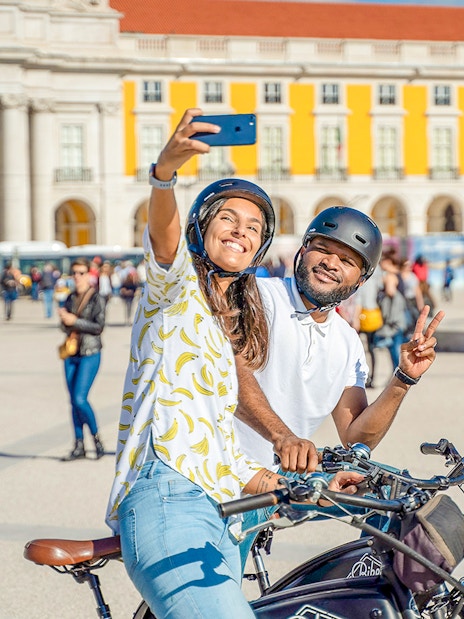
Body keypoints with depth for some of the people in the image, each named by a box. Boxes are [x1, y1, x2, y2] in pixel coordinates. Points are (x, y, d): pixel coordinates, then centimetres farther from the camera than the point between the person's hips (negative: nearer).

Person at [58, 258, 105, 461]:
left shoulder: (96, 299, -7)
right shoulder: (70, 298, 11)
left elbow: (99, 326, -15)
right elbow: (65, 326, 12)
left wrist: (74, 321, -19)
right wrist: (64, 320, -10)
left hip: (90, 354, -6)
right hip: (71, 354, 6)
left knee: (80, 399, -14)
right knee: (73, 401, 8)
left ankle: (96, 437, 6)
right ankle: (79, 446, 15)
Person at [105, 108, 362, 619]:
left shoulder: (232, 333, 31)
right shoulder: (176, 286, 11)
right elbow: (163, 233, -15)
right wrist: (165, 171, -35)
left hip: (212, 521, 8)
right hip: (167, 499, -8)